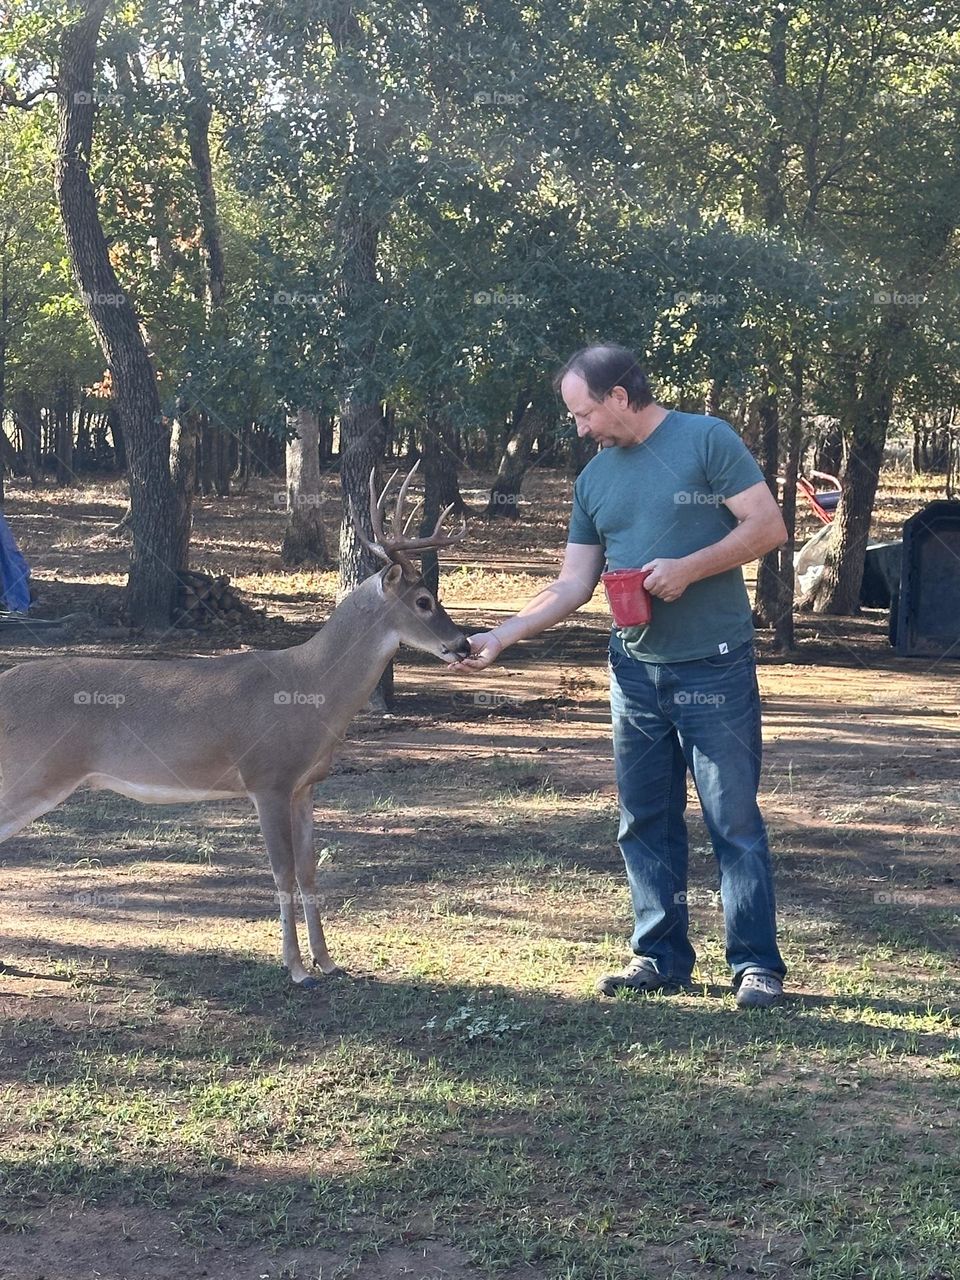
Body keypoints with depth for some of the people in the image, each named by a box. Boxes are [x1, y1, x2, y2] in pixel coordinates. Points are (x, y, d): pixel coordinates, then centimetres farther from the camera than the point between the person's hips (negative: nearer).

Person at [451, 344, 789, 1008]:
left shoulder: (707, 441, -7)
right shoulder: (594, 479, 11)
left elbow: (769, 525, -10)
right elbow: (572, 587, 12)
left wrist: (689, 568, -19)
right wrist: (502, 636, 3)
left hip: (715, 670, -6)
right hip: (635, 671, 6)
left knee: (736, 821, -3)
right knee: (646, 823, 10)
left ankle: (758, 965, 4)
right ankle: (661, 956, 20)